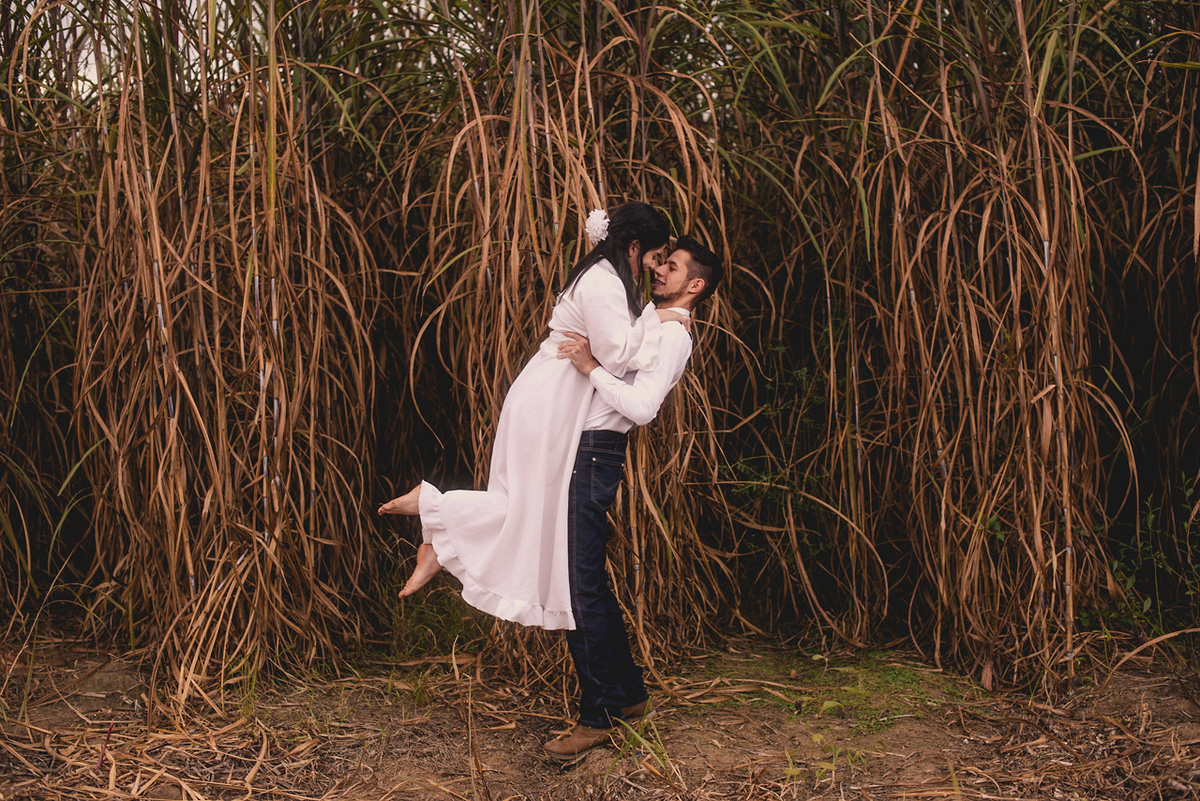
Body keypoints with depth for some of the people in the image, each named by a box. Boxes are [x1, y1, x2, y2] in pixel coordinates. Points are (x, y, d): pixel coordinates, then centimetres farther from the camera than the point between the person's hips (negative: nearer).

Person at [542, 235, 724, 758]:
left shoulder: (673, 337, -8)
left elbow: (643, 407, -23)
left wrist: (591, 366, -20)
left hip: (594, 456, -10)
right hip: (578, 451, 10)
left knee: (581, 588, -9)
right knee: (590, 584, 13)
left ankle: (598, 716, -1)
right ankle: (629, 694, 23)